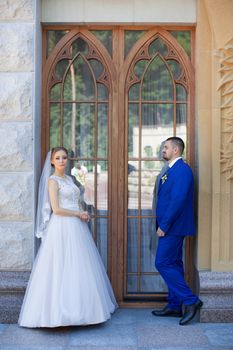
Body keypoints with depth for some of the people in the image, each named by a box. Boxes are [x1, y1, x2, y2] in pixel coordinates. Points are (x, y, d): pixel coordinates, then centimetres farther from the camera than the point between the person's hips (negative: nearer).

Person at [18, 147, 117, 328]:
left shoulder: (69, 179, 16)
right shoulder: (52, 180, -7)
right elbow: (56, 209, -15)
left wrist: (83, 215, 1)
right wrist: (79, 214, -8)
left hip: (76, 227, 8)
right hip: (62, 227, -8)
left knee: (79, 267, 9)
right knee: (63, 267, -5)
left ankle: (78, 308, 18)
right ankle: (61, 310, 4)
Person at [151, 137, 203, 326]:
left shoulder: (182, 169, -16)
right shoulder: (172, 170, 15)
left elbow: (178, 200, -23)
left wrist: (164, 226, -20)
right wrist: (162, 225, 12)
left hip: (173, 227, -10)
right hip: (170, 227, 10)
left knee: (163, 264, -8)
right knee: (173, 264, 13)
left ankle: (190, 300, 0)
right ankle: (174, 306, 21)